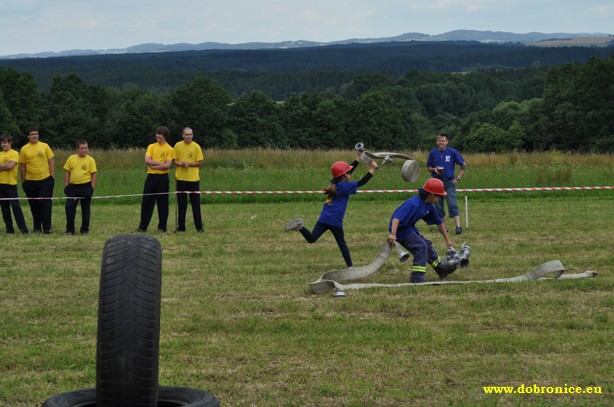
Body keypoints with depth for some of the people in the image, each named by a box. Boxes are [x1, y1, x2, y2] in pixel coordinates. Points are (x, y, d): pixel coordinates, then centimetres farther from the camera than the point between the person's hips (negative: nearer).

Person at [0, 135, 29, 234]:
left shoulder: (14, 153, -3)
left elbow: (10, 166, -15)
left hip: (11, 184, -6)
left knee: (15, 206, -10)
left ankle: (23, 229, -10)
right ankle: (9, 228, 13)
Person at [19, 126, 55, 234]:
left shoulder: (44, 146, 2)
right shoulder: (24, 149, 2)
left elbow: (51, 162, 4)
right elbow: (22, 167, 6)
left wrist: (52, 177, -2)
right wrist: (23, 182, 5)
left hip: (45, 180, -1)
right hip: (30, 181, 1)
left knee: (45, 204, -4)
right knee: (34, 205, 8)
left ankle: (47, 228, 0)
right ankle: (37, 227, 19)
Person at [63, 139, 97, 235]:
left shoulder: (90, 160, -2)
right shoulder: (71, 159, 4)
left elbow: (94, 174, -2)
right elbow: (67, 173, 8)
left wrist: (92, 188, -8)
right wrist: (66, 186, 3)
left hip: (86, 186, -2)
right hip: (73, 186, 2)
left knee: (85, 209, 7)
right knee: (69, 207, -4)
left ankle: (84, 229, 17)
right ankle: (70, 229, 5)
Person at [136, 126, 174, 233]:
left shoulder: (169, 149, -1)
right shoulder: (151, 146, 8)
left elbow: (167, 165, -12)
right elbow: (147, 161, -5)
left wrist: (153, 165, -12)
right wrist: (160, 163, -11)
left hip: (162, 178, -3)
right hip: (151, 177, 3)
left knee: (162, 203, 1)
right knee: (146, 201, 3)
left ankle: (162, 227, 9)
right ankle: (142, 226, 8)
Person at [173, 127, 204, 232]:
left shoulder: (196, 147, -1)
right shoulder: (178, 146, 2)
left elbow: (199, 162, -1)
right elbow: (174, 160, 7)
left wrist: (188, 163, -15)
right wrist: (180, 163, -14)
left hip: (193, 178, -1)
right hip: (181, 177, 1)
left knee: (196, 203, 2)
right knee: (181, 204, 4)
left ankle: (199, 226, 8)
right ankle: (181, 226, 10)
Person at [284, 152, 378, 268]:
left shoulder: (336, 183, 14)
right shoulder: (344, 186, -8)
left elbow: (348, 171, 28)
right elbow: (361, 182, -12)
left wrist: (358, 158, 34)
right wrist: (372, 169, -8)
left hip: (324, 218, 6)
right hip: (335, 221, -6)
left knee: (311, 238, -3)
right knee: (341, 243, 8)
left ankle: (300, 227, -26)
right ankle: (350, 266, 11)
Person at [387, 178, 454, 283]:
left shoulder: (429, 206, 1)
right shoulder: (414, 204, -30)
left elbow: (439, 222, 13)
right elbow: (397, 217, -40)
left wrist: (447, 239, 19)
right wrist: (393, 234, -51)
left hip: (409, 228, 10)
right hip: (400, 228, -10)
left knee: (427, 245, 18)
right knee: (420, 246, -19)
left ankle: (441, 269, 35)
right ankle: (417, 277, -18)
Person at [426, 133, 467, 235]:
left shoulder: (452, 152, -3)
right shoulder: (433, 152, 3)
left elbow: (463, 165, 3)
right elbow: (428, 168, 12)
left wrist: (458, 178, -3)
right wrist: (434, 169, -11)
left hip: (449, 182, -3)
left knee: (453, 205, -12)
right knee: (438, 206, 6)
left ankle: (458, 226, -19)